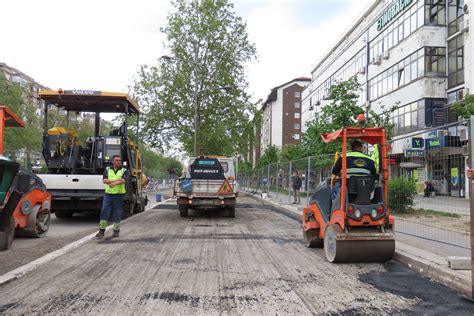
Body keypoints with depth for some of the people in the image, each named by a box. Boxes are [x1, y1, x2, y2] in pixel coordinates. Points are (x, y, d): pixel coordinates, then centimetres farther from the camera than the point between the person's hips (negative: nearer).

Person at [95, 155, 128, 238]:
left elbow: (123, 181, -13)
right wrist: (116, 180, -15)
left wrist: (114, 183, -30)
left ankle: (116, 231, 16)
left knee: (117, 214, 4)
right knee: (104, 212, -2)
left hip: (119, 195, -1)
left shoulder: (124, 171, 4)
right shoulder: (107, 169, 9)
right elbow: (105, 180, -4)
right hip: (108, 194, 1)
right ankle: (101, 231, 4)